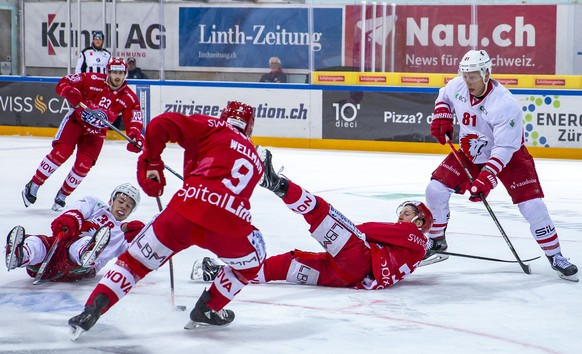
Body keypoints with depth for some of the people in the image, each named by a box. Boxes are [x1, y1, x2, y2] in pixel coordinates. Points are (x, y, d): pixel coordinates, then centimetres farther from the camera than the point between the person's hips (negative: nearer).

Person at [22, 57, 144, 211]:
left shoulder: (129, 99, -10)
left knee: (84, 165, -11)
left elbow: (134, 121, -14)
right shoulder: (93, 80, -16)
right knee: (61, 153, -19)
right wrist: (70, 93, -36)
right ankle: (33, 186, -5)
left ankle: (62, 196, 12)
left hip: (96, 133, 3)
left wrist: (135, 137, -35)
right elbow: (63, 83, -13)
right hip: (76, 121, -3)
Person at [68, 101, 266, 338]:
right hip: (230, 225, 1)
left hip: (186, 212, -1)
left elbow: (160, 125, 4)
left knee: (135, 261, 17)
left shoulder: (213, 128, 17)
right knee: (251, 263, 34)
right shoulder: (255, 160, 30)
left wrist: (150, 162, 16)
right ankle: (208, 310, 34)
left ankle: (92, 309, 5)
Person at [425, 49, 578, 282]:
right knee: (435, 189, -6)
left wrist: (486, 179, -43)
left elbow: (504, 149, -35)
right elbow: (444, 97, 13)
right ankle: (436, 241, 16)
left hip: (509, 156, -5)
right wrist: (441, 117, -6)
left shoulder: (505, 105, -33)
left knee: (532, 205, -15)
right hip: (469, 153, 5)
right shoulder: (457, 87, -14)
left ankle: (555, 256, 1)